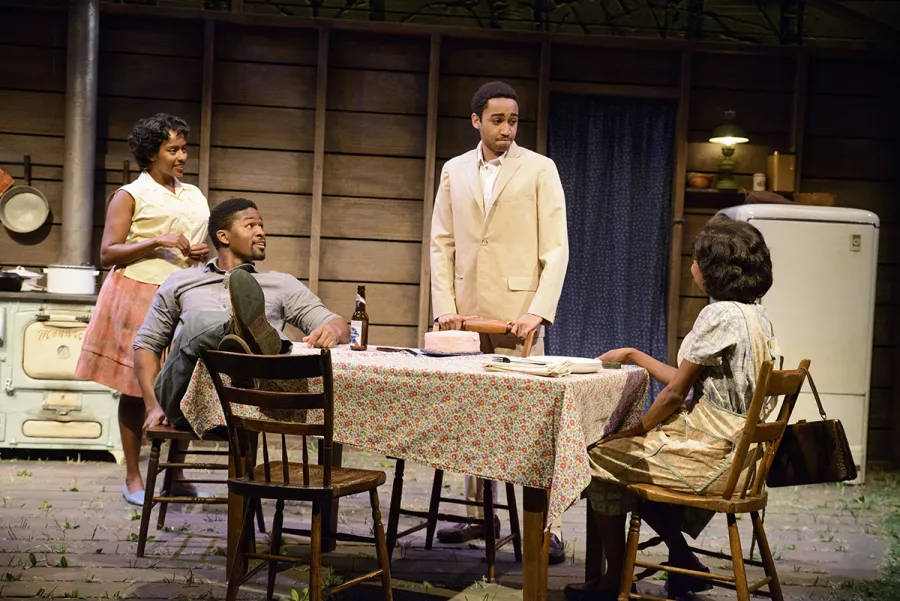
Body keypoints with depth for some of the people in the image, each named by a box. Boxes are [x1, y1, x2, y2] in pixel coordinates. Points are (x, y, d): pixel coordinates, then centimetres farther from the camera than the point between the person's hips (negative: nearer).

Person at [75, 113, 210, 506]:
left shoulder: (195, 195, 16)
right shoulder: (130, 196, 0)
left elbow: (206, 242, 27)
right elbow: (108, 254, -7)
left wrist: (204, 253, 4)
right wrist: (156, 242, -17)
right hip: (138, 296, -4)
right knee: (136, 389, 1)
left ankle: (176, 474, 14)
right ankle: (133, 478, 11)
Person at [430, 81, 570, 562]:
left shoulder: (540, 170, 3)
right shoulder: (454, 172, 12)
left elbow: (556, 248, -2)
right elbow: (441, 243, 11)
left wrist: (539, 310, -12)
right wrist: (444, 305, -1)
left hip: (517, 312, -3)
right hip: (467, 313, 4)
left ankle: (548, 526, 0)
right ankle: (480, 513, 21)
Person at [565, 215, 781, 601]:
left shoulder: (720, 315, -20)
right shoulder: (756, 314, 9)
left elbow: (675, 392, -16)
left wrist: (635, 431, -1)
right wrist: (635, 356, 20)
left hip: (710, 454, -10)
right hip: (734, 450, 10)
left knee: (600, 458, 3)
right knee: (629, 456, 24)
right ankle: (683, 560, 24)